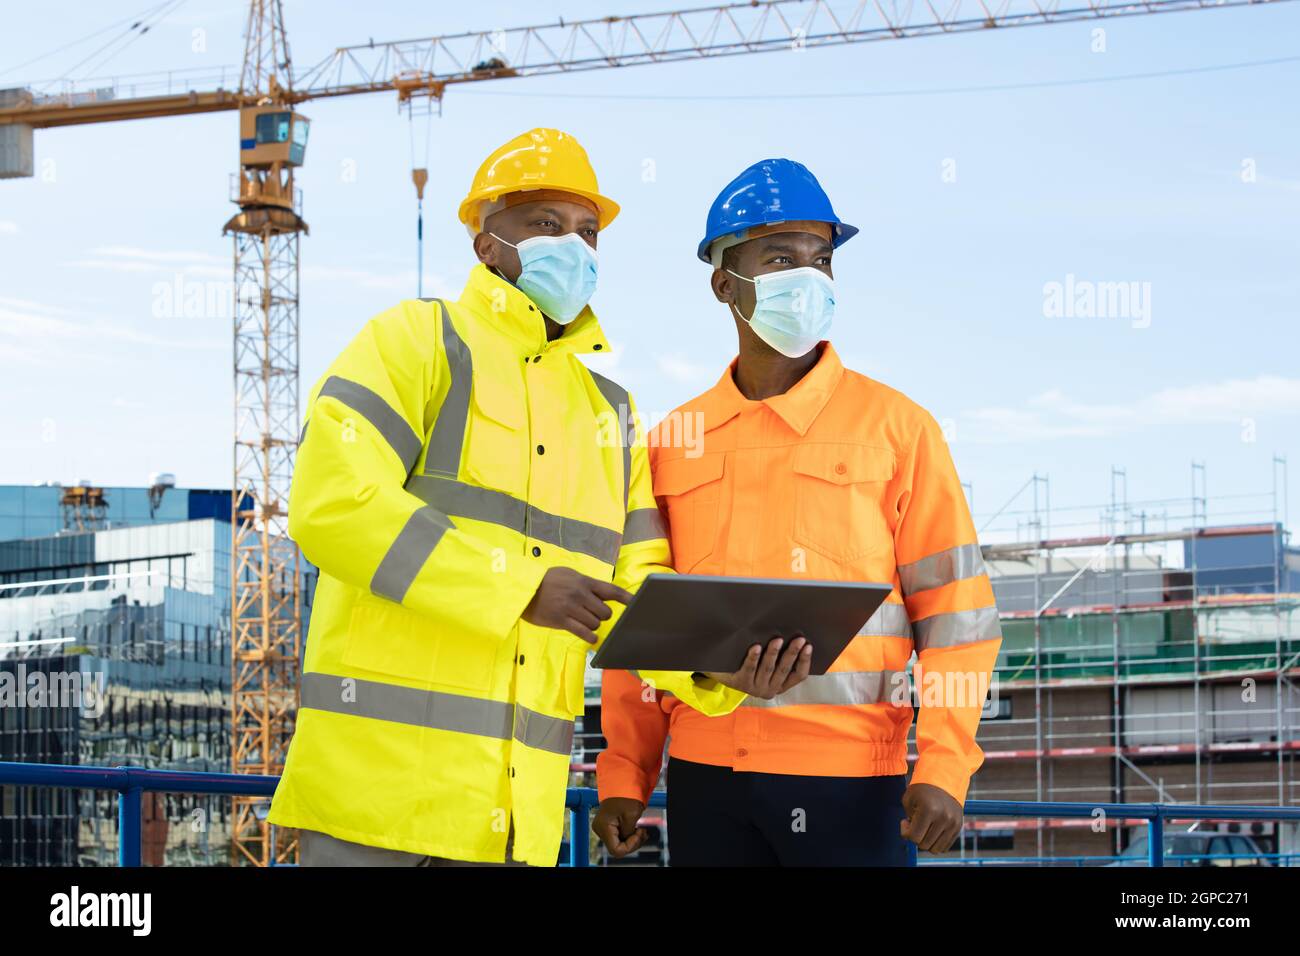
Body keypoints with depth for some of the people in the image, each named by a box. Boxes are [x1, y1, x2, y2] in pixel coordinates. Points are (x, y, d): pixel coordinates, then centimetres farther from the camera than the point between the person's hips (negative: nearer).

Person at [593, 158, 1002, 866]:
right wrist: (624, 776, 7)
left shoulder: (895, 426, 1)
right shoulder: (675, 441, 11)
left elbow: (954, 609, -2)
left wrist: (943, 769, -11)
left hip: (850, 780, -3)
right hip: (705, 779, 3)